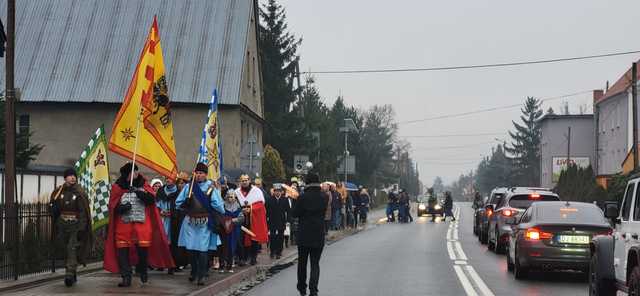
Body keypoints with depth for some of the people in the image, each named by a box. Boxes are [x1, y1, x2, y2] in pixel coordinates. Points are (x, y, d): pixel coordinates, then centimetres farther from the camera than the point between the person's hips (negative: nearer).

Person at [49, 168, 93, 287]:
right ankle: (72, 275, 24)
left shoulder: (80, 193, -8)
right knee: (65, 250, 11)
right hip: (62, 226, 5)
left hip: (75, 226, -5)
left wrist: (81, 229, -17)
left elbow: (84, 212, -11)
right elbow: (54, 208, 17)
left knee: (72, 248, -16)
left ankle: (70, 274, -19)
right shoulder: (59, 192, 5)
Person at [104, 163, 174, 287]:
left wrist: (139, 192, -22)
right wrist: (121, 208, -16)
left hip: (142, 223, 1)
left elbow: (151, 199, -8)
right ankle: (126, 277, 0)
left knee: (143, 249, 2)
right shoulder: (118, 188, 4)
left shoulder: (143, 185, 6)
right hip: (123, 224, 0)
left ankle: (142, 270, 29)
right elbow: (112, 206, 4)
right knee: (122, 251, -6)